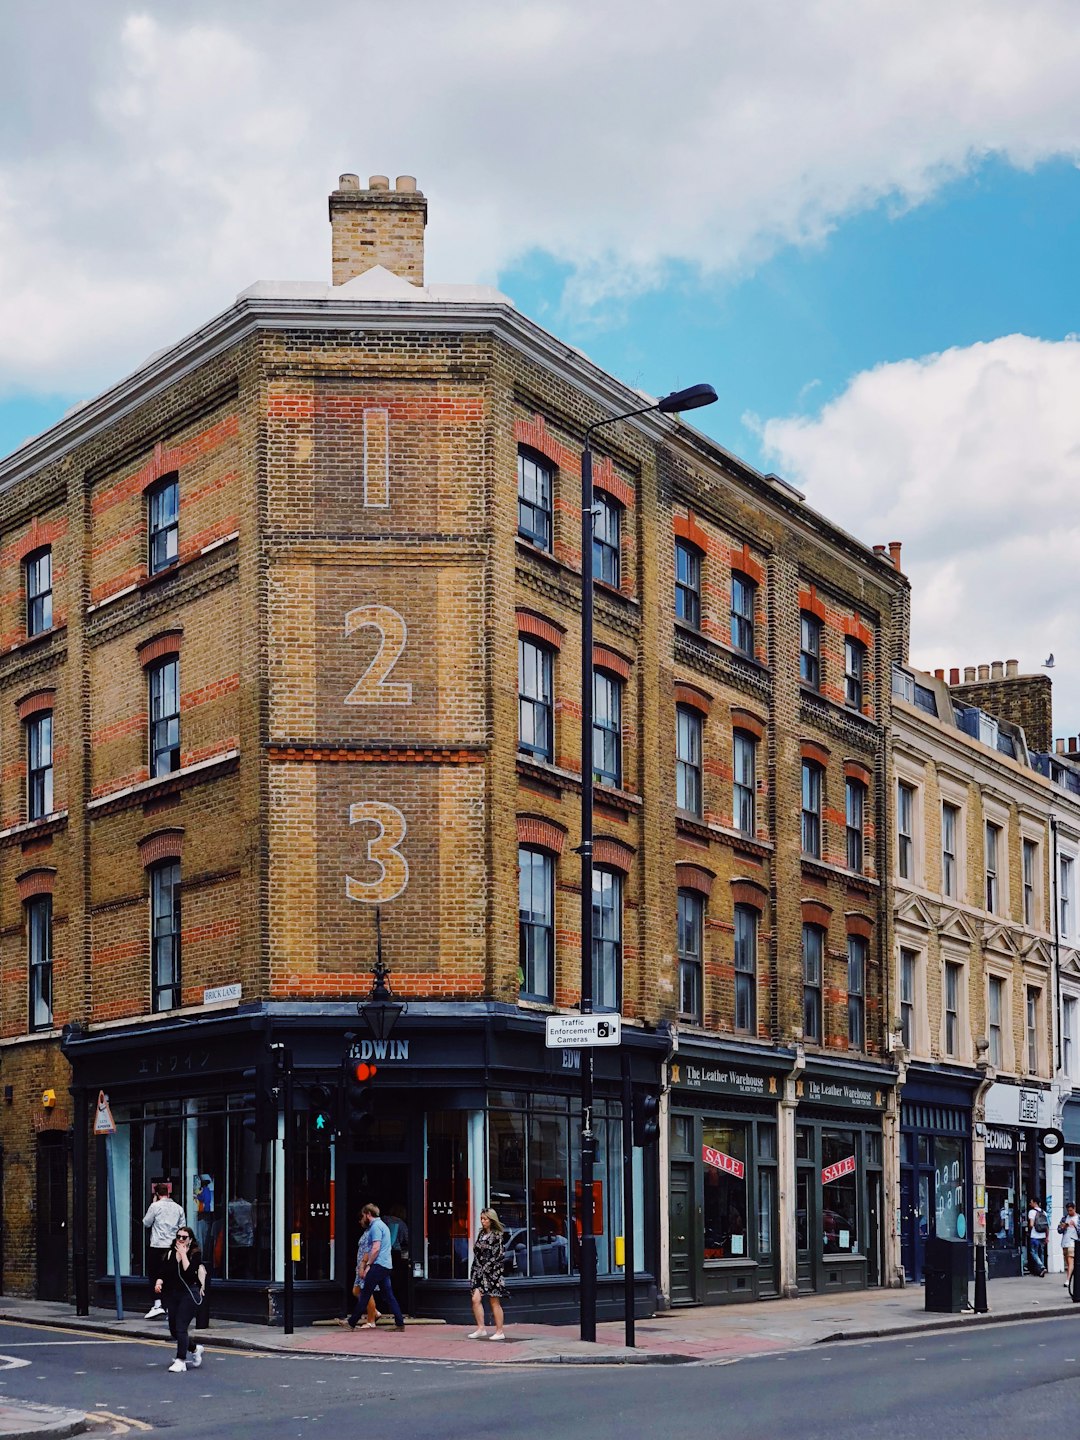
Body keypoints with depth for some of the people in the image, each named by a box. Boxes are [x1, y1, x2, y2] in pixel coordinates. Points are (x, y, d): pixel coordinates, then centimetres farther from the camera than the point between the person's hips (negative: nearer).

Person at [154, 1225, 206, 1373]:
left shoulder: (195, 1254, -5)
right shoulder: (170, 1254, 8)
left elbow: (189, 1271, -21)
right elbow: (163, 1273, 5)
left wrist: (183, 1253, -16)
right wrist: (159, 1282, -15)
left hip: (189, 1293, -6)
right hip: (172, 1294, 6)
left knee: (181, 1327, -12)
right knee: (173, 1329, 9)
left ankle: (180, 1360, -5)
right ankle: (195, 1349, 32)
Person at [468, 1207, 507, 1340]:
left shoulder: (497, 1235, -6)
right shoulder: (481, 1234, 13)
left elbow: (497, 1256, -11)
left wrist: (485, 1268, -15)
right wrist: (475, 1271, 9)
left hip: (492, 1272, -6)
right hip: (479, 1272, 6)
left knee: (494, 1302, 0)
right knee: (476, 1299, -6)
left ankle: (500, 1331, 8)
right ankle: (480, 1329, 2)